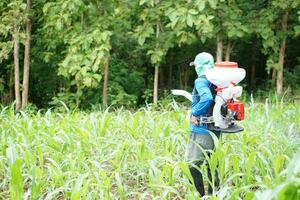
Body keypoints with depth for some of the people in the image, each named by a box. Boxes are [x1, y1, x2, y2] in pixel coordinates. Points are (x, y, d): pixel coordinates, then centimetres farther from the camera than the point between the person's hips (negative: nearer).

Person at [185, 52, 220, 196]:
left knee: (193, 165, 0)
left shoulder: (201, 82, -15)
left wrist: (195, 114, -21)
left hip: (201, 131, -8)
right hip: (215, 130, 8)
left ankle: (200, 195, 0)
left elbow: (207, 98, -33)